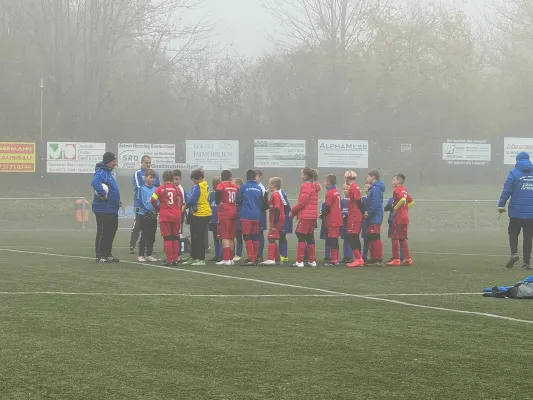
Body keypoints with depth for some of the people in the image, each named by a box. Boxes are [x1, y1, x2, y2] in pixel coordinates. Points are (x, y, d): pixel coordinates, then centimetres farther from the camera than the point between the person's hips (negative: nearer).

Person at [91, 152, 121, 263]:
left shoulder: (108, 172, 19)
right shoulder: (101, 172, -14)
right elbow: (95, 182, -35)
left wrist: (117, 201, 20)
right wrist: (103, 194, -30)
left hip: (112, 209, 10)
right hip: (103, 209, -10)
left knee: (111, 231, 14)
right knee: (103, 232, -5)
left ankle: (107, 254, 22)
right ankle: (100, 256, 0)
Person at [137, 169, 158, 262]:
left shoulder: (155, 190, 6)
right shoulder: (142, 189, -6)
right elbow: (142, 202, -12)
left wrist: (156, 210, -14)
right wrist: (149, 211, -20)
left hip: (153, 216, 4)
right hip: (144, 215, -4)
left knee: (151, 236, 8)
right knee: (144, 236, -2)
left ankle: (149, 255, 16)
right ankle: (141, 255, 4)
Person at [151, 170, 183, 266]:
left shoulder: (160, 189, -5)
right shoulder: (177, 189, 3)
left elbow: (153, 200, -14)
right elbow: (181, 203, 6)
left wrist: (158, 209, 2)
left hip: (165, 216, -3)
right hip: (176, 216, 3)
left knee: (167, 238, 2)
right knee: (175, 238, 11)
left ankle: (169, 260, -2)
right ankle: (175, 259, 11)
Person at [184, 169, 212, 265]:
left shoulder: (197, 187, -17)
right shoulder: (205, 185, 10)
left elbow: (191, 200, -21)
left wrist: (186, 206, -1)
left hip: (199, 214, -9)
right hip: (206, 213, 9)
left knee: (198, 237, -2)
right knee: (194, 237, 17)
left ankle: (201, 259, 1)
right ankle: (193, 257, 24)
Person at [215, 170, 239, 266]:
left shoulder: (221, 185, -5)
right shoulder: (235, 186, 11)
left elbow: (218, 192, -26)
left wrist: (218, 203, -13)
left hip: (224, 214, -5)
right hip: (234, 214, 5)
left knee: (224, 237, -3)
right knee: (231, 237, 13)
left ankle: (226, 259, -8)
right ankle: (231, 258, 15)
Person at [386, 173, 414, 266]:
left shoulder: (397, 190, -12)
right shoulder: (404, 190, 16)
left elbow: (403, 199, -29)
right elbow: (411, 201, 22)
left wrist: (395, 207, -17)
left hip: (399, 218, -9)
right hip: (405, 217, 9)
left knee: (395, 238, -4)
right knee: (403, 239, 13)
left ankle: (396, 259, -4)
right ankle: (407, 259, 12)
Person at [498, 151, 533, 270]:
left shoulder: (514, 173, -2)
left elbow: (506, 190, -7)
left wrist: (501, 205, -2)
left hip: (516, 211, -2)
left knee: (513, 233, 11)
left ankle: (514, 253, -13)